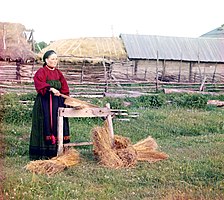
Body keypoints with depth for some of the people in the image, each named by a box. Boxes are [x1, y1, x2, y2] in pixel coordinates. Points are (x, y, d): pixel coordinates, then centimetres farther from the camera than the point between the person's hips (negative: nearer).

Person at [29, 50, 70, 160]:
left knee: (58, 125, 3)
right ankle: (43, 153, -6)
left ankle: (56, 151, 7)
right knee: (46, 125, -9)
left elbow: (64, 87, 17)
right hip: (45, 102, -6)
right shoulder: (41, 72, -3)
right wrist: (51, 89, -37)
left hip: (57, 102, 6)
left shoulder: (58, 73, 17)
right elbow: (40, 83, -22)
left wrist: (64, 98, 2)